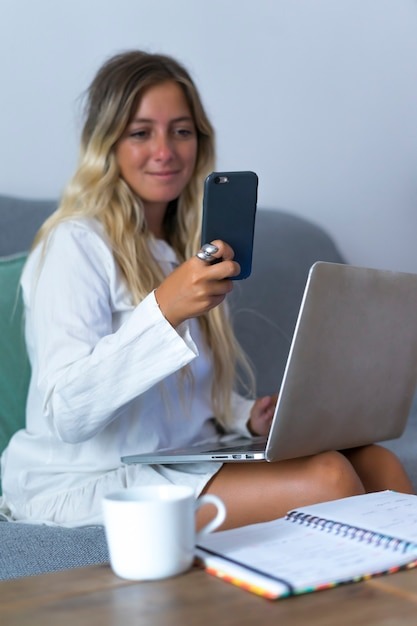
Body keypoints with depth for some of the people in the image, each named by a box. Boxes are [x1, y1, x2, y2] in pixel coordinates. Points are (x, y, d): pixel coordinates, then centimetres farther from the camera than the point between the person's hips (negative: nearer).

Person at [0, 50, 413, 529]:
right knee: (326, 480, -24)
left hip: (187, 462, 8)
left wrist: (250, 418, 0)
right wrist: (163, 310, -34)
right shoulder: (75, 244, -12)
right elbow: (65, 415, -23)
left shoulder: (188, 245, 14)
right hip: (90, 484, -7)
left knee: (378, 464, -14)